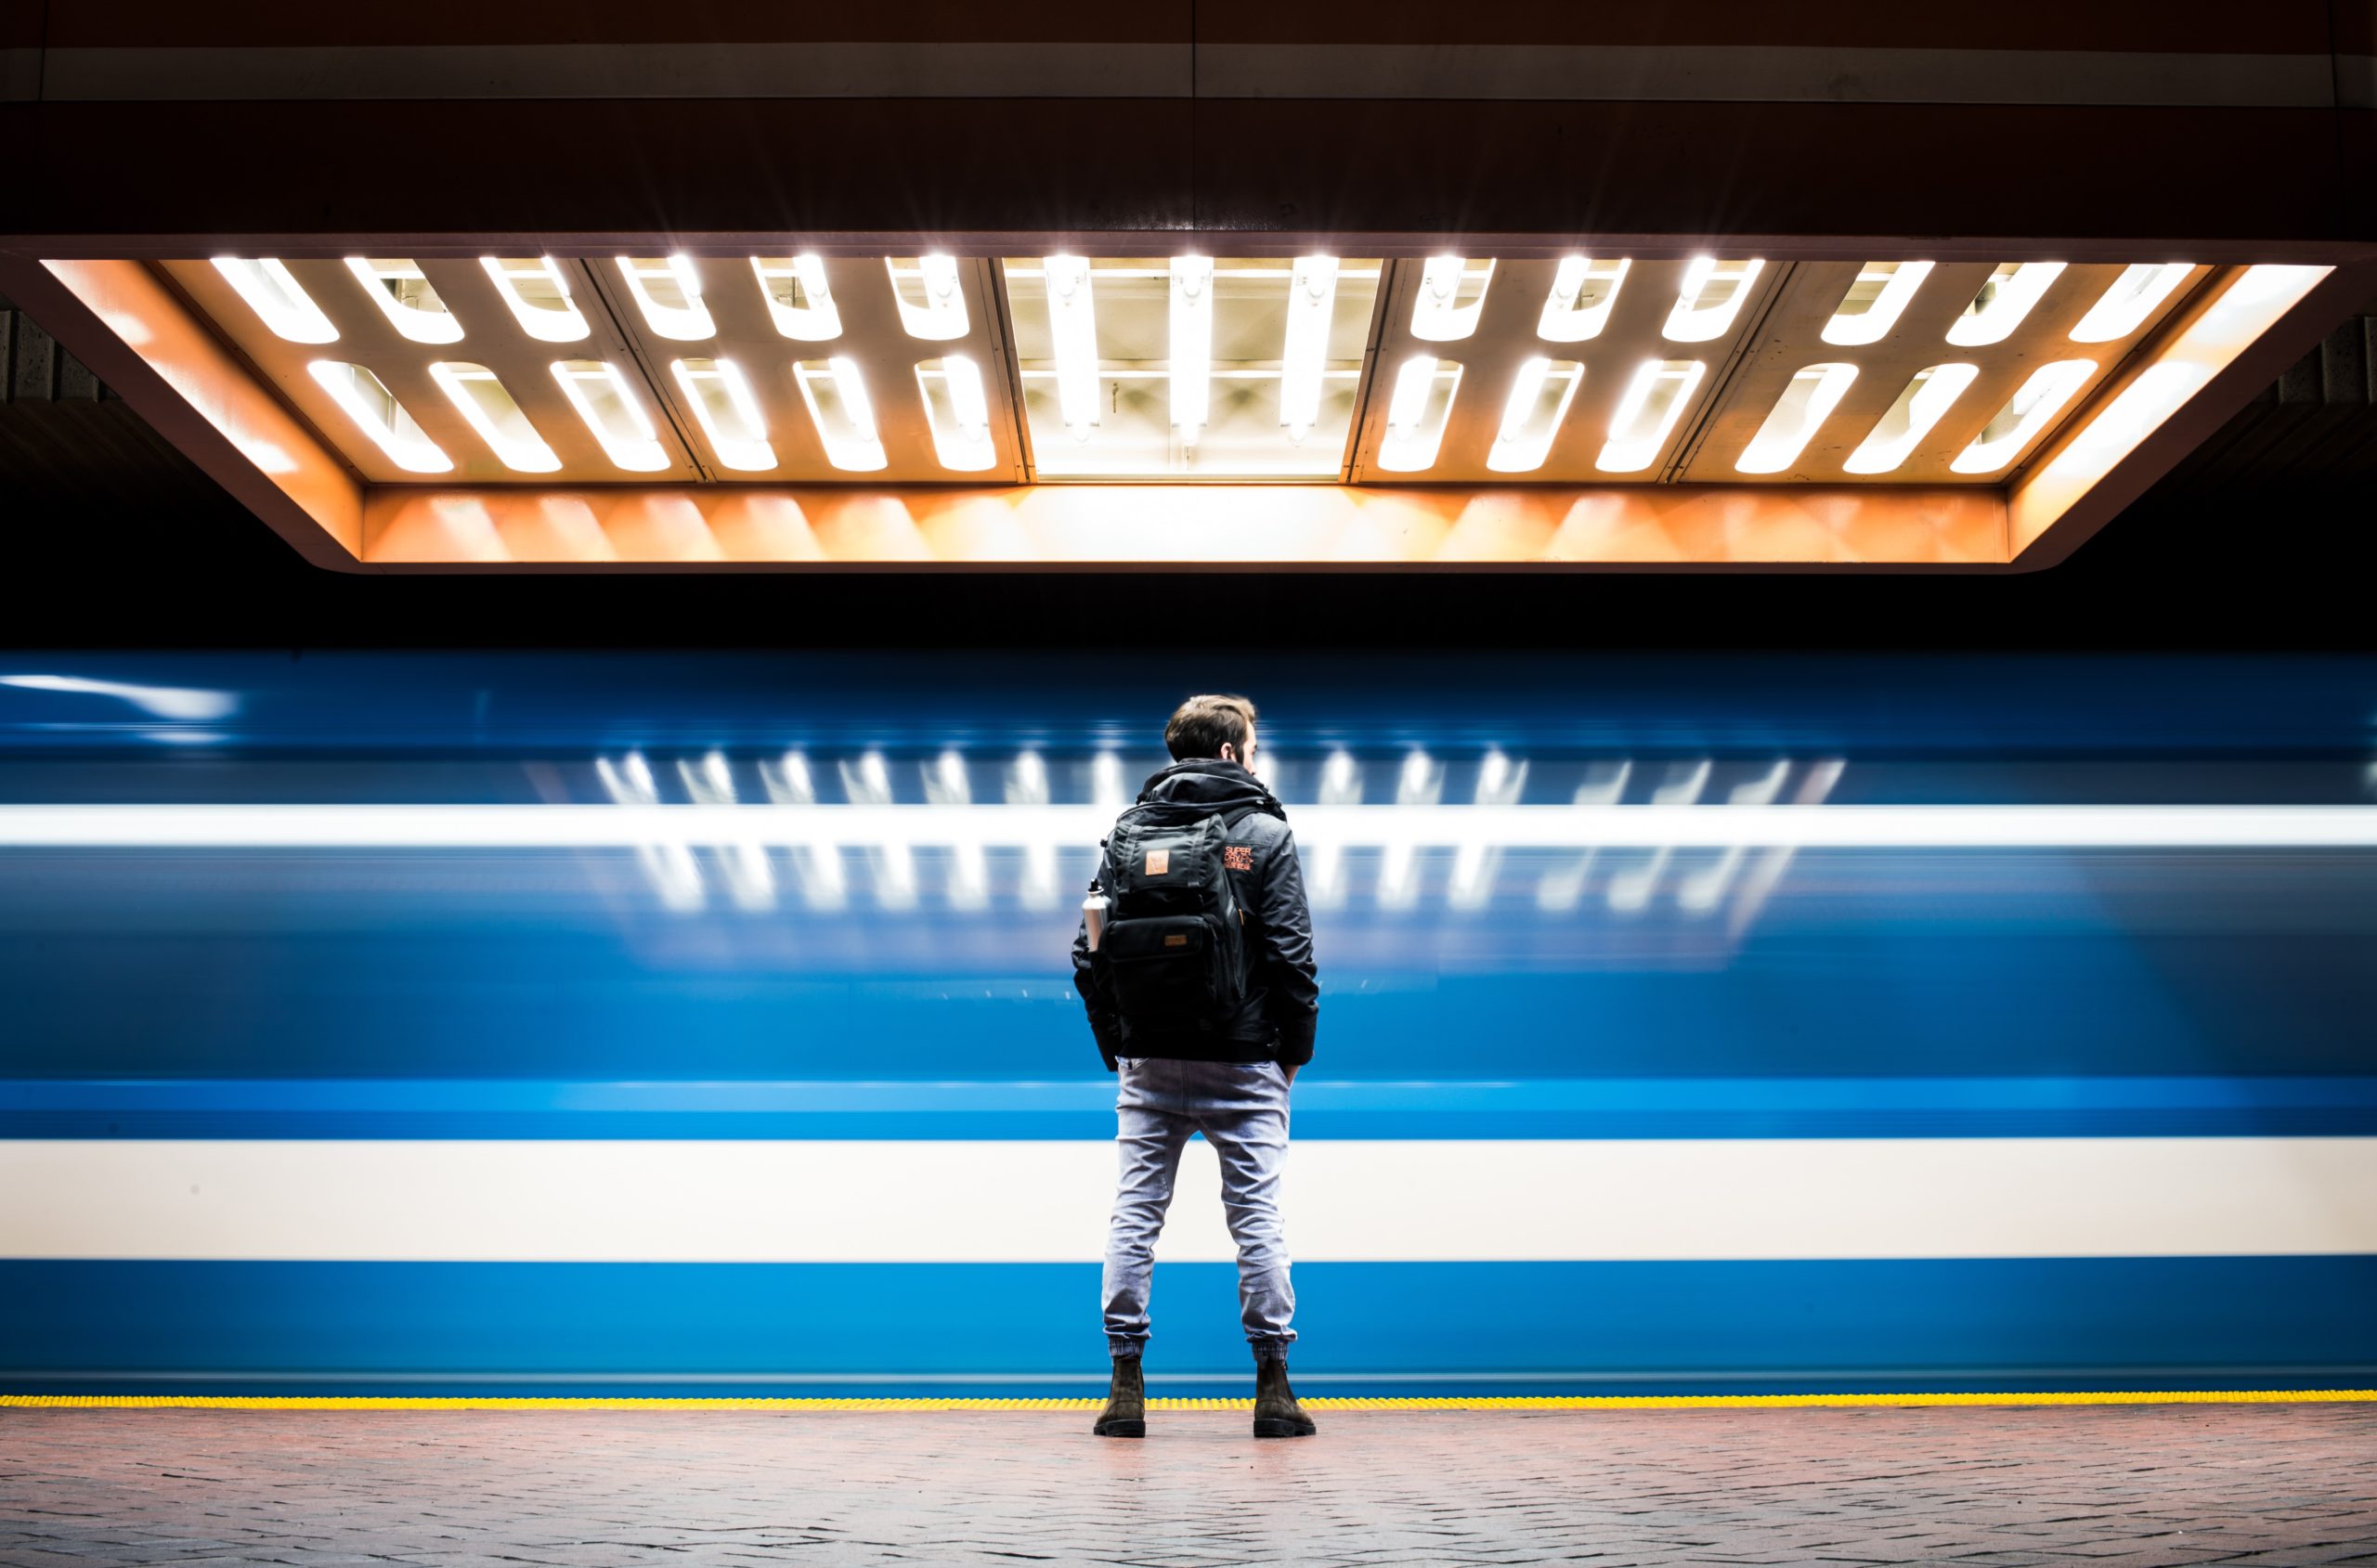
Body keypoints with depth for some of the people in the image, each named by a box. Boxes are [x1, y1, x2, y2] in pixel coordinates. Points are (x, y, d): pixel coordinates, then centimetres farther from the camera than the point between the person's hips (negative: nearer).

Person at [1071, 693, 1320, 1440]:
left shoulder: (1125, 833, 6)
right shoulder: (1264, 834, -3)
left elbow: (1089, 954, 3)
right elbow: (1292, 957, -8)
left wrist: (1117, 1050, 11)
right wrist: (1295, 1052, 3)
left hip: (1148, 1066, 3)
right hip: (1241, 1065, -2)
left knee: (1134, 1214, 7)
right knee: (1256, 1219, 3)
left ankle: (1125, 1385, 8)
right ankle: (1272, 1387, 7)